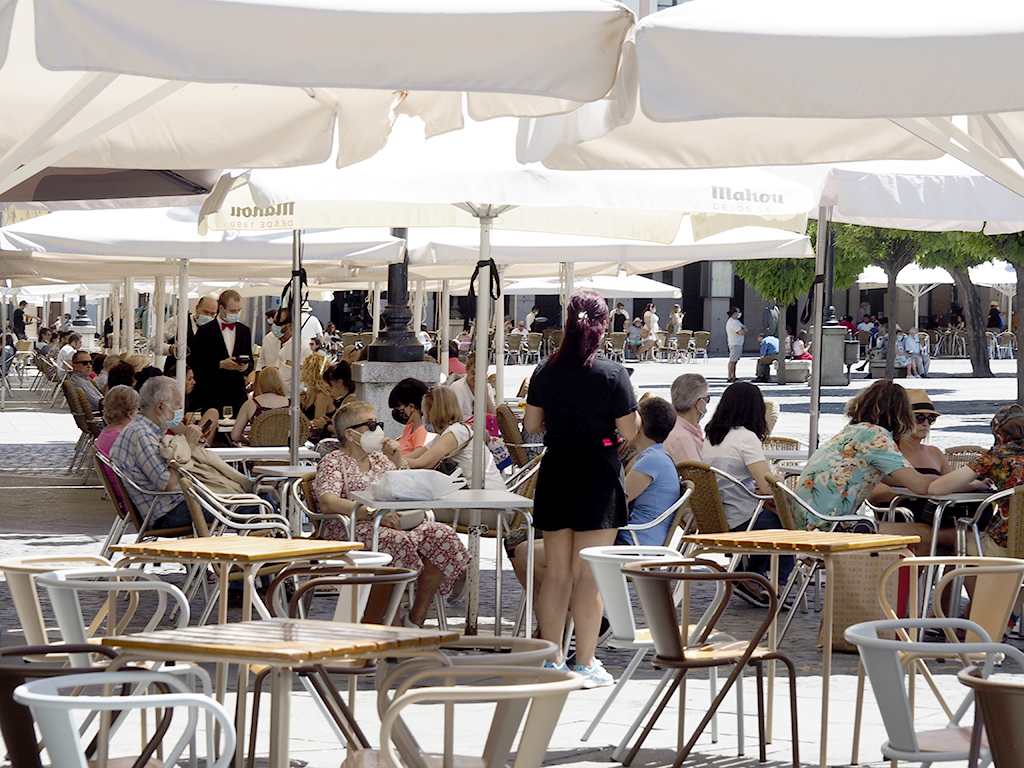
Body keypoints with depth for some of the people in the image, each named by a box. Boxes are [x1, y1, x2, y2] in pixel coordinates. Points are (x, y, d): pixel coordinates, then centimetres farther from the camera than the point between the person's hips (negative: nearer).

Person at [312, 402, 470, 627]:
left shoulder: (379, 459, 25)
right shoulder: (334, 462, 3)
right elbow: (327, 503, -16)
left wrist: (398, 462, 8)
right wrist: (373, 513, -28)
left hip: (389, 524, 7)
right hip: (349, 530, -7)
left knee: (441, 534, -18)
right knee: (396, 541, -37)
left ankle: (417, 618, -14)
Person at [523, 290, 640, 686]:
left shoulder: (545, 371, 1)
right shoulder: (612, 374, -12)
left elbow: (531, 424, 9)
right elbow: (629, 431, -10)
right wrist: (637, 408, 9)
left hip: (555, 474, 4)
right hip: (598, 474, -4)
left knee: (557, 573, 12)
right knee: (589, 575, -1)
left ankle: (551, 659, 16)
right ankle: (585, 663, 2)